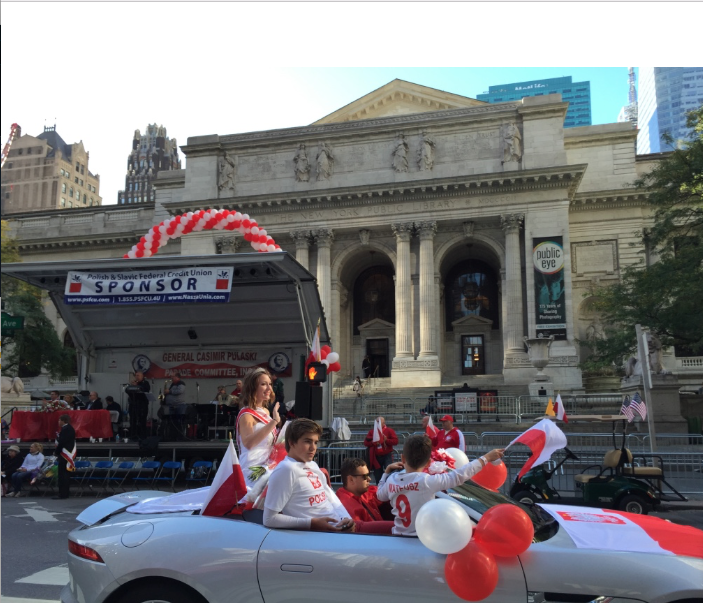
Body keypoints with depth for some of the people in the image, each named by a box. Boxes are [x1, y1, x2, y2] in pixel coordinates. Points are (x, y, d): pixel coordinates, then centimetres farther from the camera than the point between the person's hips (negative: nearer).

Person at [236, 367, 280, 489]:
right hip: (253, 471, -7)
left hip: (268, 467, 7)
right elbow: (248, 443, -31)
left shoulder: (266, 412, 12)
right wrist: (273, 422, -32)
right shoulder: (246, 415, -11)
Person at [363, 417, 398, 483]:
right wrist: (372, 442, -12)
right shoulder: (372, 431, 9)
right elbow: (365, 442, 6)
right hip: (376, 457, 3)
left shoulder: (389, 430, 1)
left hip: (387, 456, -3)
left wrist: (386, 440, -18)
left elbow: (395, 441, -6)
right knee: (378, 475, 9)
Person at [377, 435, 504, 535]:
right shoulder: (427, 481, -20)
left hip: (398, 538, 5)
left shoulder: (392, 480, -4)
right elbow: (459, 475, -16)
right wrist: (487, 458, -9)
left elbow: (380, 495, 17)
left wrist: (387, 471, 25)